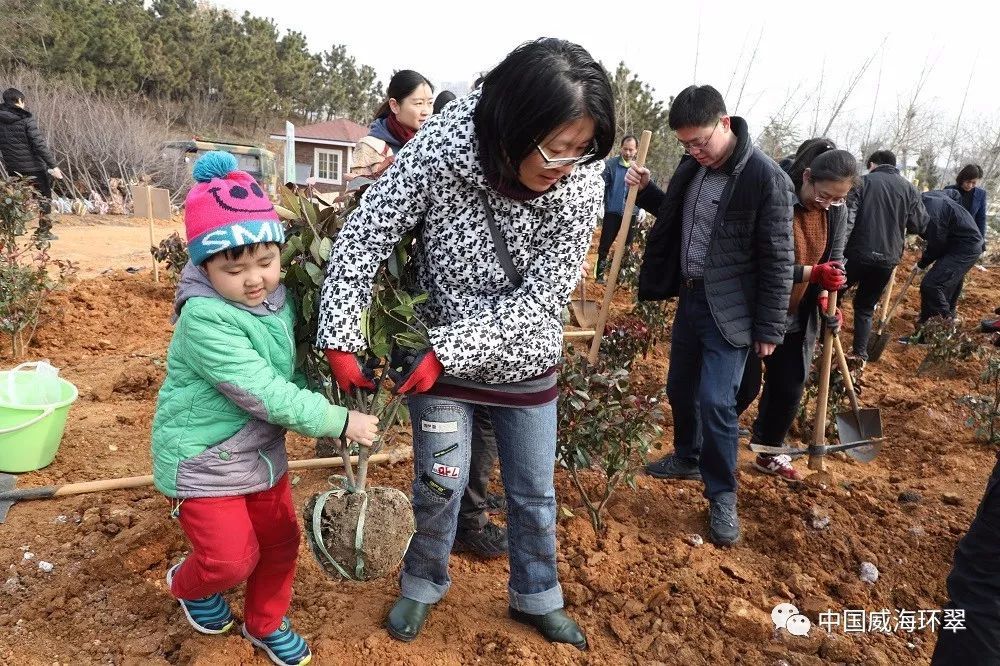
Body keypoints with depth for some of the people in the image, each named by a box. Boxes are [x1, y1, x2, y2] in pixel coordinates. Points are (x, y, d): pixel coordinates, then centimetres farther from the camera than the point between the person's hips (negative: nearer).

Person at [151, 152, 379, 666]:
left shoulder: (280, 299, -3)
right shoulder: (205, 318, -28)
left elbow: (292, 372, 10)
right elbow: (264, 394, -30)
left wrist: (337, 403, -6)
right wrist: (338, 421, -26)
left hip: (263, 454, 7)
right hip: (204, 462, -7)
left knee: (280, 544, 16)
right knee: (233, 559, 0)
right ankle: (189, 584, 37)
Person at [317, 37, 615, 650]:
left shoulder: (582, 183, -20)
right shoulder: (440, 152, -24)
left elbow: (545, 294, -19)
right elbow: (363, 239, -16)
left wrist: (450, 351, -25)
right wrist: (341, 339, -21)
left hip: (525, 363, 2)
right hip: (439, 356, -1)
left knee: (535, 493, 15)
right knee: (440, 484, 8)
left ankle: (536, 598, 41)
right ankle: (423, 586, 38)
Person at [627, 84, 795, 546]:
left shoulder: (765, 178, -17)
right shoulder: (692, 167, 3)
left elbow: (777, 260, -15)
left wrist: (768, 329, -13)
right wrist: (645, 191, 3)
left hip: (729, 309, -7)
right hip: (689, 297, 7)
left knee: (715, 401, -8)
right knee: (680, 387, 17)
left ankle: (722, 496, 11)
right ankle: (688, 457, 41)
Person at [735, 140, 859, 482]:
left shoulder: (838, 211, -1)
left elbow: (835, 259, 8)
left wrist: (825, 296, -11)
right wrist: (813, 272, -30)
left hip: (799, 317, 6)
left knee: (790, 389, 13)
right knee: (745, 387, 1)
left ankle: (769, 453, 33)